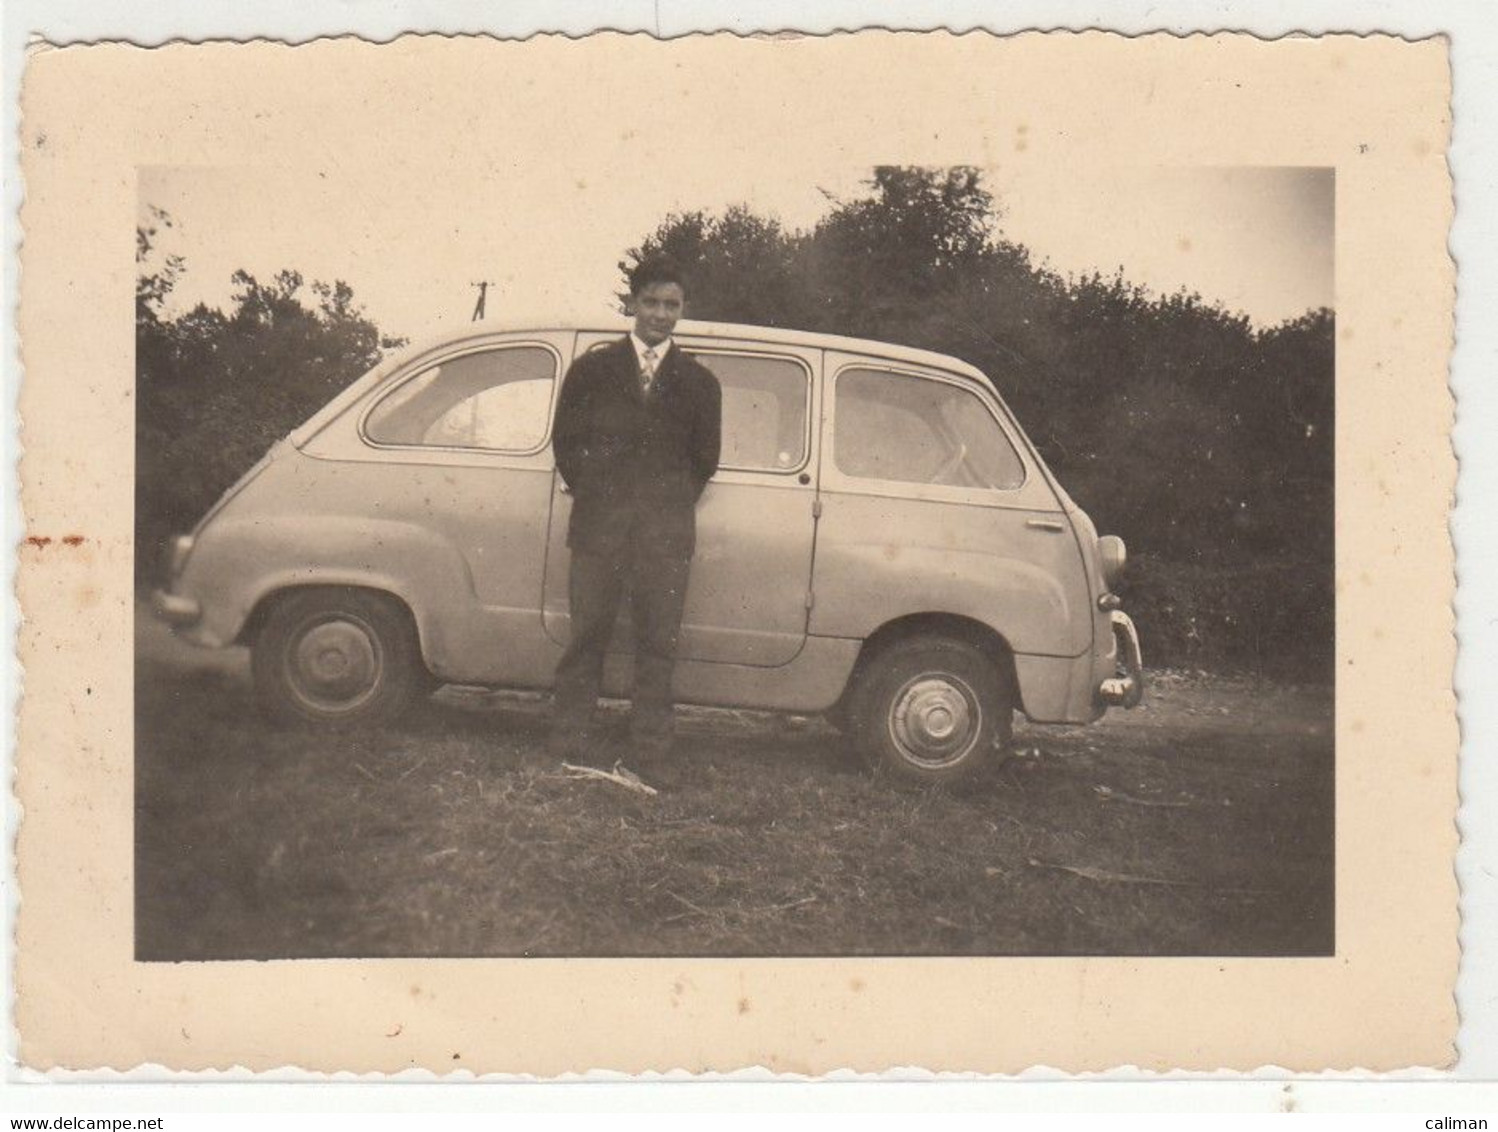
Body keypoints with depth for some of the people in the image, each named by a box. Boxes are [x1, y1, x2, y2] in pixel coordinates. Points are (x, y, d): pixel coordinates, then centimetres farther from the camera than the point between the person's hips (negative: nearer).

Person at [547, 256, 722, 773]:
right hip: (598, 528, 0)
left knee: (658, 643, 1)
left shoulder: (698, 382, 11)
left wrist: (671, 506, 9)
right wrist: (593, 497, 5)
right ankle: (571, 750, 6)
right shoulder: (592, 370, 9)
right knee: (586, 636, 0)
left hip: (666, 532, 0)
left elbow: (705, 457, 15)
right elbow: (565, 441, 11)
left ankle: (650, 757, 7)